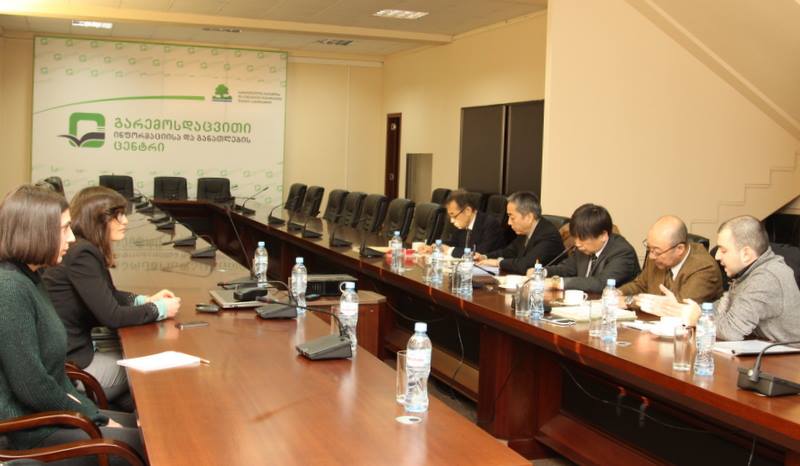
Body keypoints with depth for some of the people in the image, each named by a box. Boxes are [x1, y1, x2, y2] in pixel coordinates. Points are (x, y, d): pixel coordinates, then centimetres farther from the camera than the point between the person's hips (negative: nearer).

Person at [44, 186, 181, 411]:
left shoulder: (87, 250, 7)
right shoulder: (81, 254, -20)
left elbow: (107, 296, 22)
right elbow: (112, 316, -21)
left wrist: (146, 300, 7)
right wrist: (159, 310, -8)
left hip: (74, 352, 8)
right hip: (67, 367, -8)